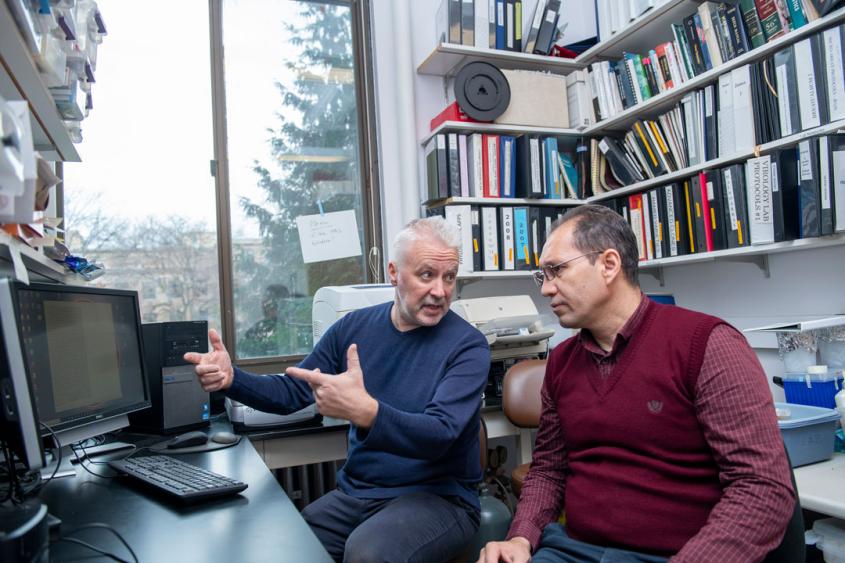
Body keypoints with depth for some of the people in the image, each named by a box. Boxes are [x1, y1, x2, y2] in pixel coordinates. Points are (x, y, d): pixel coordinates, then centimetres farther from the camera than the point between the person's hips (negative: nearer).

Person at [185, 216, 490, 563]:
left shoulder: (467, 345, -12)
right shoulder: (355, 327, 3)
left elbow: (440, 435, -24)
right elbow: (293, 392, 10)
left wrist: (365, 413, -41)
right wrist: (231, 379, -8)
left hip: (437, 496, -4)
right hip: (355, 493, 4)